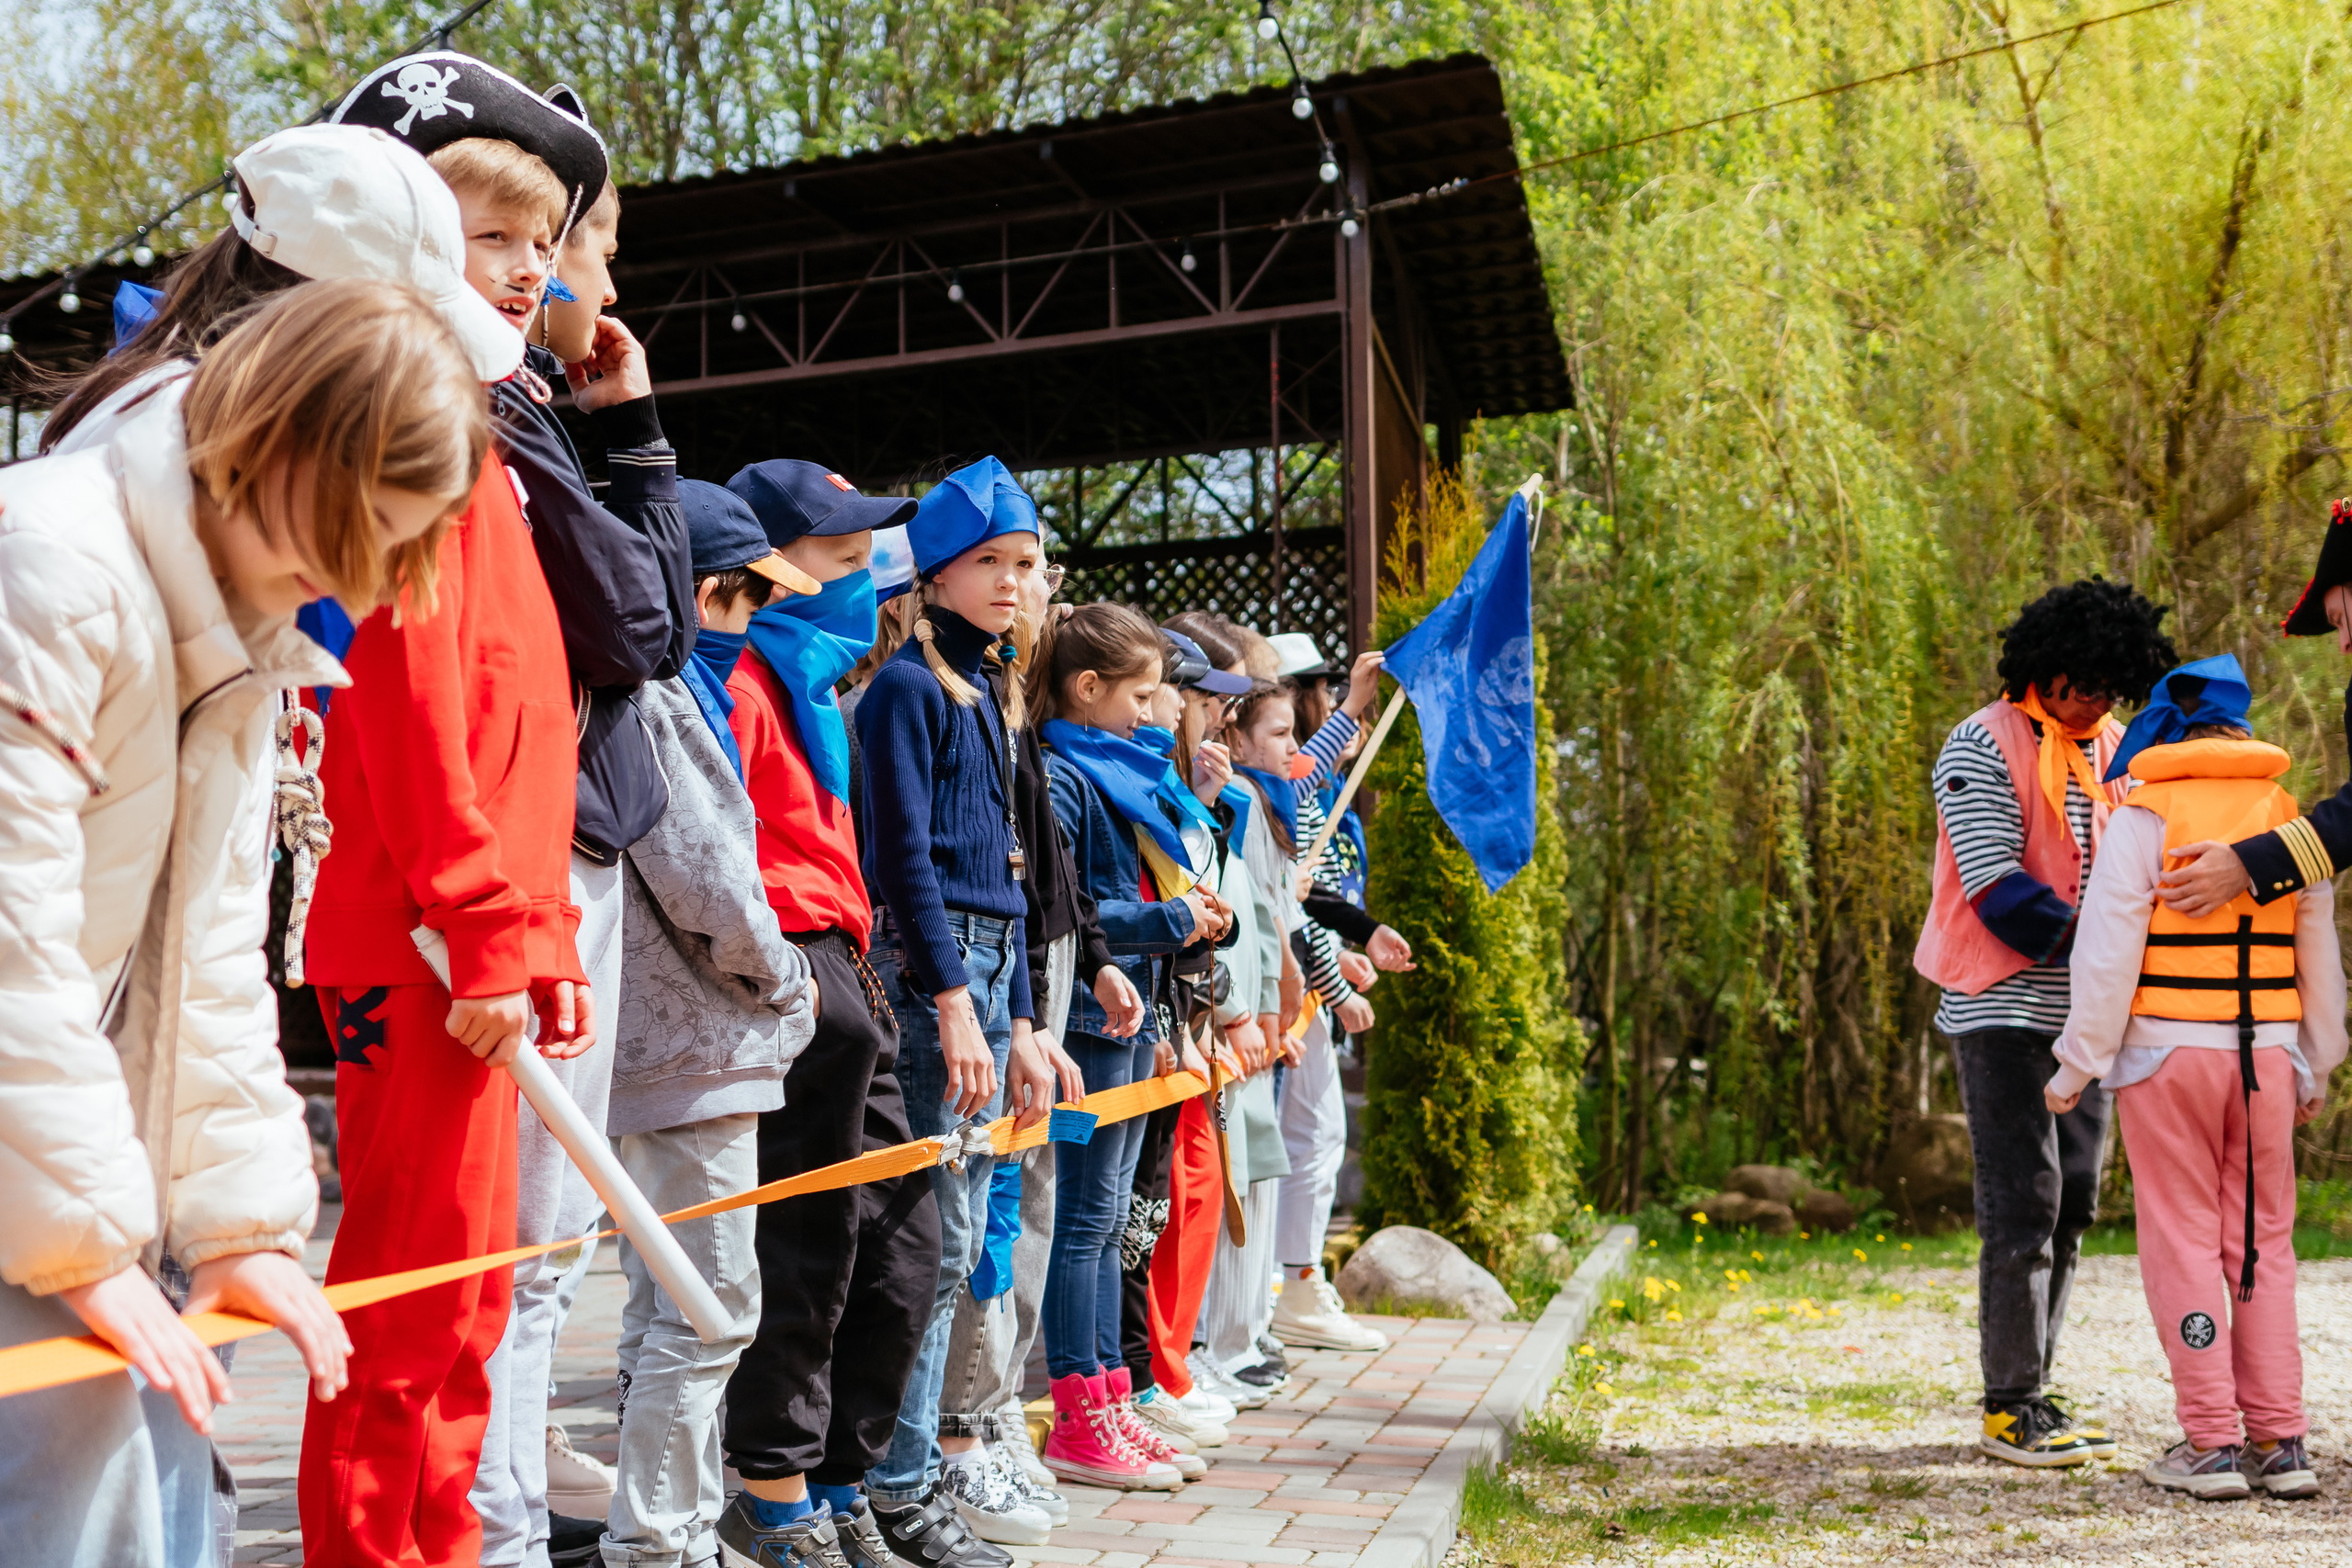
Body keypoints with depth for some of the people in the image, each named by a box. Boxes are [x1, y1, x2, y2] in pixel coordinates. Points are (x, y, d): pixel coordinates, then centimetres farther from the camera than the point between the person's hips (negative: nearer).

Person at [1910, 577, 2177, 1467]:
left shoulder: (2112, 750, 14)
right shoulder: (1983, 746, -7)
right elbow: (1995, 888, -15)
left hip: (2085, 1013, 7)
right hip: (2004, 1007, -7)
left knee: (2072, 1203, 9)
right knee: (2023, 1202, -7)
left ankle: (2033, 1393, 18)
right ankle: (2009, 1405, 1)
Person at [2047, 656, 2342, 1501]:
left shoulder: (2144, 816, -6)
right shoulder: (2289, 816, 10)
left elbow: (2108, 953, -10)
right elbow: (2319, 957, 15)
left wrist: (2077, 1065, -4)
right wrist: (2314, 1070, 23)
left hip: (2169, 1052, -4)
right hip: (2267, 1051, 5)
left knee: (2184, 1243, 1)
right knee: (2263, 1243, 11)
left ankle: (2211, 1442, 2)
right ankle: (2279, 1440, 12)